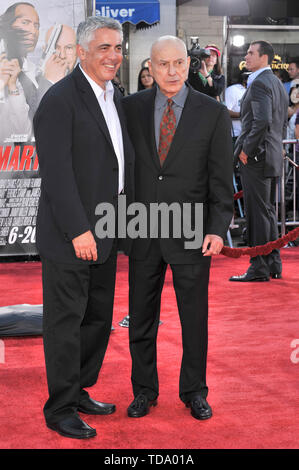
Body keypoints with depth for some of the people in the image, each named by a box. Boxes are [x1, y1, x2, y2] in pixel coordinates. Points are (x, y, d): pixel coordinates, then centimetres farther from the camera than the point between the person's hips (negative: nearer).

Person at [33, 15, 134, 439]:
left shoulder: (115, 96, 13)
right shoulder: (60, 99, -15)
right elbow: (56, 171, -20)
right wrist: (78, 230, -22)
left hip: (104, 233, 9)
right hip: (70, 235, -9)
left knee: (98, 318, 17)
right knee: (66, 323, 2)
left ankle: (79, 392, 33)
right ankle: (60, 410, 14)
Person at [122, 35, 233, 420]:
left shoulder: (213, 113, -3)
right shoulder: (132, 107, 1)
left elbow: (221, 179, -3)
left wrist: (217, 230, -13)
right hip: (143, 231, 2)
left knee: (194, 317, 7)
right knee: (141, 316, 10)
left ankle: (194, 391, 25)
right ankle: (144, 389, 27)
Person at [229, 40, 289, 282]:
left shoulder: (259, 83, -14)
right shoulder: (278, 83, 17)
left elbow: (262, 120, -26)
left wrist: (246, 149, -18)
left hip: (256, 156, -10)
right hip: (274, 156, 10)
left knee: (258, 213, -6)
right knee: (269, 211, 15)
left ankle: (259, 267, -2)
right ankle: (274, 265, 21)